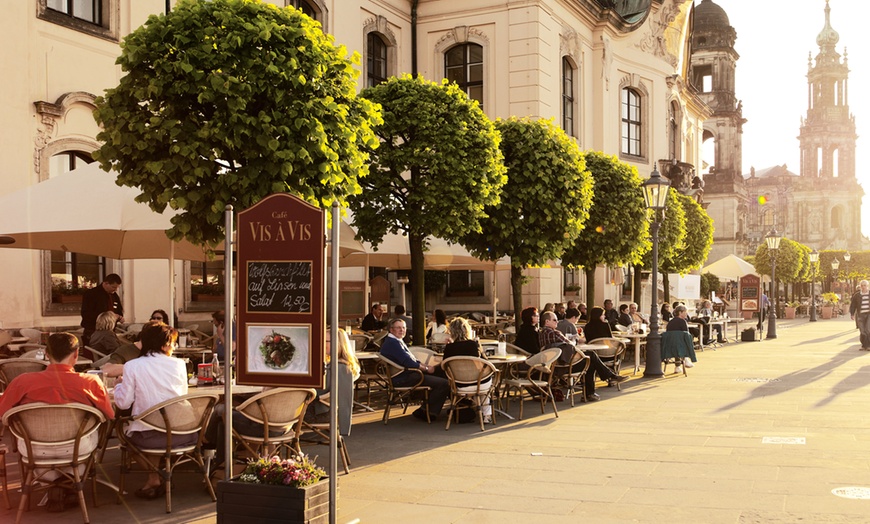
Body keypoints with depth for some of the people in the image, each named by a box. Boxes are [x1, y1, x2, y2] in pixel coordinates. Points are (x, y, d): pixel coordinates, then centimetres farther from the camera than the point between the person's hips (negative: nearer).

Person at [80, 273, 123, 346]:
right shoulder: (90, 294, -6)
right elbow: (85, 314, -16)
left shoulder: (114, 296, 15)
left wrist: (120, 317, 3)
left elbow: (119, 311, 28)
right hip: (92, 334, -6)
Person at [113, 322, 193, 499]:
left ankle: (153, 479, 28)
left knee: (125, 429, 31)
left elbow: (123, 403, -2)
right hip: (179, 435, 1)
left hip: (148, 438, -1)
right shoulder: (178, 364, 1)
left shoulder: (132, 366, -4)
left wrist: (118, 385, 18)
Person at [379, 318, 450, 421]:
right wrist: (427, 369, -10)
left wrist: (427, 366, 5)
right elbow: (408, 362, -21)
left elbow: (413, 360, 21)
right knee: (444, 383, -19)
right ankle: (424, 412, -7)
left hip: (408, 373, 12)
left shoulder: (397, 342, 19)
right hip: (403, 378, -12)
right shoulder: (392, 342, -16)